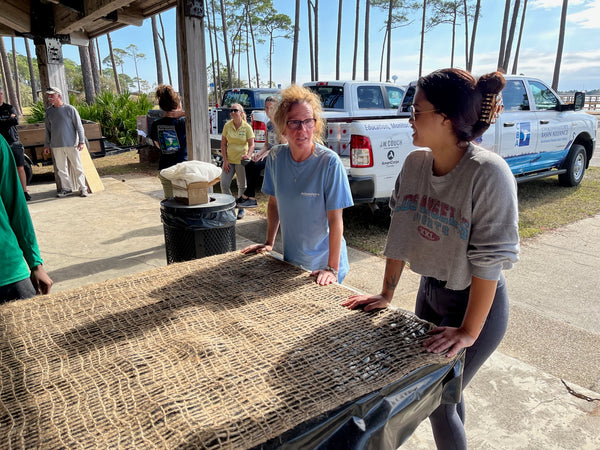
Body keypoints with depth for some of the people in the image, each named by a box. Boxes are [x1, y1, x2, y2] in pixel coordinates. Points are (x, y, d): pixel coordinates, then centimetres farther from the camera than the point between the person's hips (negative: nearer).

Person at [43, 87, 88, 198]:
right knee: (61, 168, 6)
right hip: (56, 146, 4)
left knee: (77, 167, 0)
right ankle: (66, 188, 15)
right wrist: (47, 145, 14)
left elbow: (79, 126, -1)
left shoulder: (70, 109, -1)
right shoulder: (49, 111, 11)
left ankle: (83, 188, 8)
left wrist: (81, 141, -8)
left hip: (71, 144, -4)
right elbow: (48, 130, 17)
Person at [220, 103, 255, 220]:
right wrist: (225, 160, -5)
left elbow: (251, 145, -8)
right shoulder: (227, 126, 1)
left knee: (242, 186, 7)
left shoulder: (247, 127, -7)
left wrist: (248, 155, -27)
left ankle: (241, 209, 24)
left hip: (241, 161, -3)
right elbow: (223, 144, 2)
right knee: (224, 184, -1)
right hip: (229, 160, 3)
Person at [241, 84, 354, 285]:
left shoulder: (330, 163, -20)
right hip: (290, 260, 5)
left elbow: (336, 219, -19)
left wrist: (332, 268, -21)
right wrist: (268, 243, 9)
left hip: (323, 263, -4)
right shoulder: (275, 157, -6)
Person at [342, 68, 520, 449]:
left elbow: (490, 259, -25)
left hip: (478, 302, -6)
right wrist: (386, 295, 2)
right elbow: (401, 233, -1)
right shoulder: (415, 164, -6)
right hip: (430, 290, 6)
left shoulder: (487, 172, -25)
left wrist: (469, 331, -21)